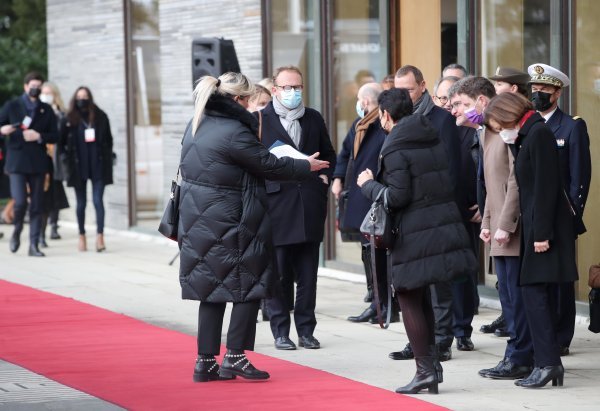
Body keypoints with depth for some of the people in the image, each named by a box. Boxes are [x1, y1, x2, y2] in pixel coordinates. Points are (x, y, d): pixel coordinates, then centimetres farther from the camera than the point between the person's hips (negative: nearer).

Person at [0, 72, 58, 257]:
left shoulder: (46, 110, 12)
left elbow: (54, 136, 10)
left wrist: (39, 136, -9)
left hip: (38, 163, 3)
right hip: (16, 163, -3)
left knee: (36, 206, 2)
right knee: (20, 202, -14)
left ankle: (34, 245, 7)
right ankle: (16, 232, 15)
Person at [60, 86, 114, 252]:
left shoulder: (100, 117, 3)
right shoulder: (69, 120, 1)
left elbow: (108, 140, 9)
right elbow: (61, 143, 7)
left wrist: (107, 158, 4)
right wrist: (68, 157, -1)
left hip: (98, 165, -1)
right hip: (78, 167, 1)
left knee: (98, 201, -9)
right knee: (81, 203, 9)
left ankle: (100, 237, -11)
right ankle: (82, 236, 17)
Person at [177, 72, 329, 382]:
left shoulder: (197, 124, 8)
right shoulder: (234, 132, -19)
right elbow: (269, 165, -11)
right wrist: (306, 166, 3)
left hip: (199, 222, 8)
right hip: (227, 223, -8)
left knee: (211, 290, 11)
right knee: (248, 286, 4)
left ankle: (206, 362, 11)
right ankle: (234, 357, 2)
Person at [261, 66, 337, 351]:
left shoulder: (314, 119, 13)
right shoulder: (260, 120, -1)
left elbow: (328, 154, 23)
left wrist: (324, 177, 7)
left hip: (310, 207, 4)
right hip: (276, 206, -4)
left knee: (308, 273, 6)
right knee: (279, 274, 0)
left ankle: (306, 330, 14)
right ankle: (280, 331, 8)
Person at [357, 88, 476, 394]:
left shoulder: (395, 149, -13)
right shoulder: (434, 140, 10)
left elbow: (397, 197, -17)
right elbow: (450, 184, 14)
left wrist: (369, 184, -2)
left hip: (415, 235, -8)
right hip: (446, 227, 8)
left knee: (409, 300, 0)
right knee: (420, 297, 17)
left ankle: (425, 368, -2)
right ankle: (431, 363, 17)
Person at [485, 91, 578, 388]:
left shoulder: (539, 134, -13)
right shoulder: (527, 136, 17)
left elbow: (545, 186, -18)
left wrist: (541, 233, -20)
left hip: (545, 227, -10)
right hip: (535, 228, 10)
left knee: (534, 291, -10)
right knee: (539, 295, 9)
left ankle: (547, 362, -11)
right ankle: (549, 362, 11)